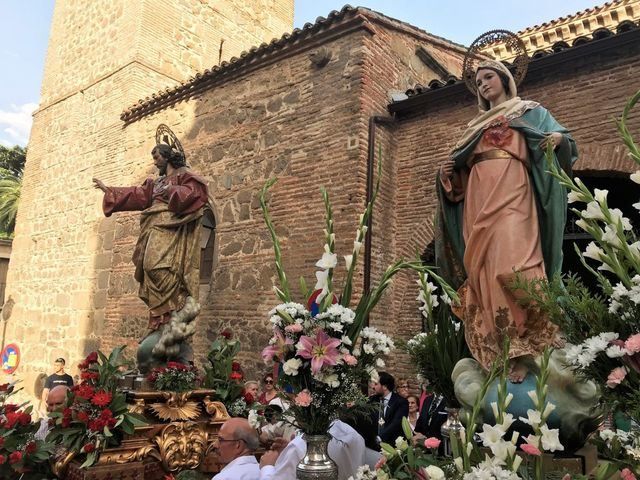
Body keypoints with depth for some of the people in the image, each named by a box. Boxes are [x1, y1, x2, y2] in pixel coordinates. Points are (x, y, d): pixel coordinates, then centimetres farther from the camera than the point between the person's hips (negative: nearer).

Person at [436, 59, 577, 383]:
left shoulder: (530, 112, 19)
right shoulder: (476, 125, 29)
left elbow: (559, 137, 9)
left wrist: (559, 138, -13)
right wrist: (449, 174, 4)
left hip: (512, 197, -4)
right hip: (478, 202, 4)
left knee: (513, 265, -22)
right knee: (483, 272, -6)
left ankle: (521, 348, -15)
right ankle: (494, 354, -3)